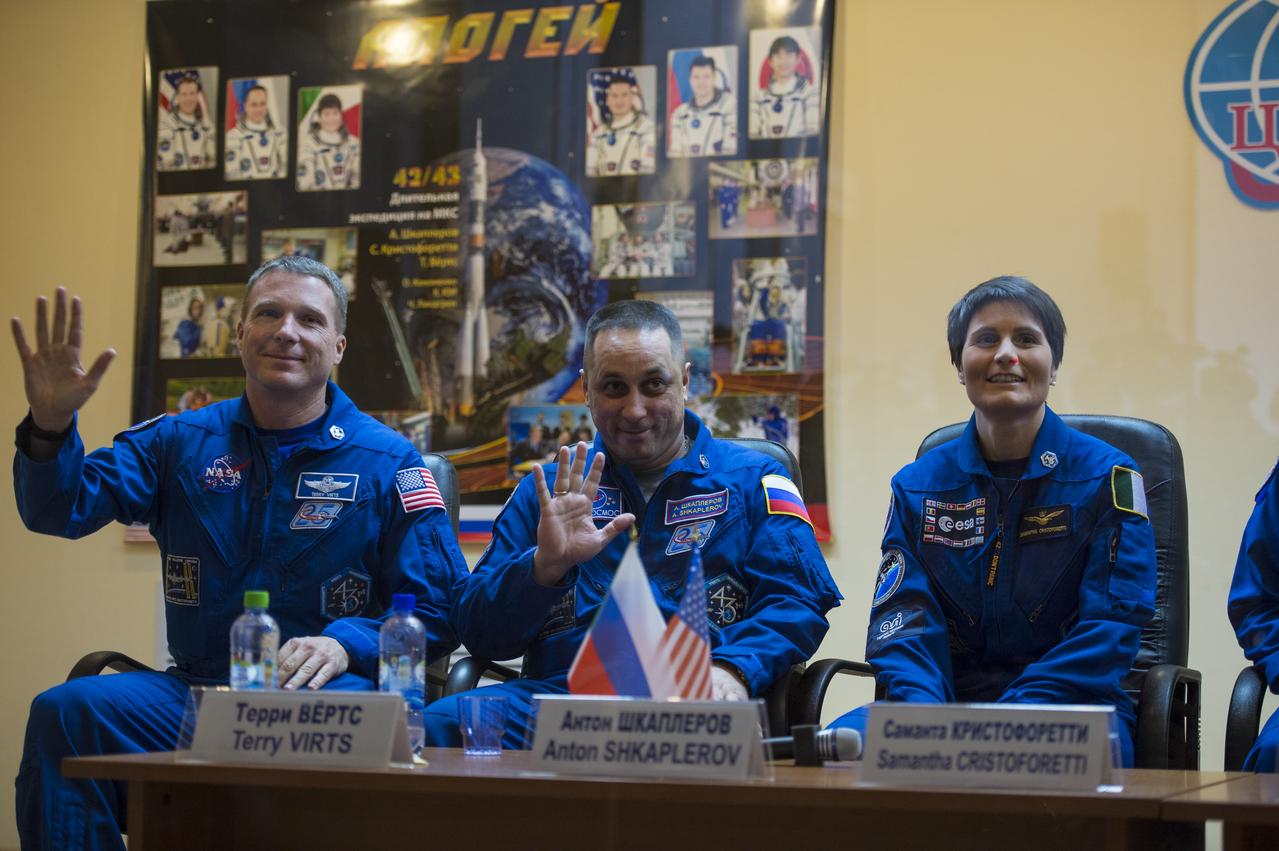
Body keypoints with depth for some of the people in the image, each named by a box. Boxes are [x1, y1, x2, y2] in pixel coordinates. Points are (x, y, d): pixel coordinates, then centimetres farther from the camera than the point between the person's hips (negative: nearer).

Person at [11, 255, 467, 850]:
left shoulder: (387, 462, 5)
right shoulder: (179, 442, 13)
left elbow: (437, 607, 1)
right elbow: (60, 508, 4)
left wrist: (345, 644, -17)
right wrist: (50, 426, -17)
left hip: (327, 690, -2)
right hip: (194, 687, 2)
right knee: (65, 711, -26)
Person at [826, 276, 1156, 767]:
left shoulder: (1107, 476, 3)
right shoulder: (918, 486, 13)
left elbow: (1110, 626, -6)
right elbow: (902, 619, 2)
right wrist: (927, 714, -20)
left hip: (1070, 704, -2)